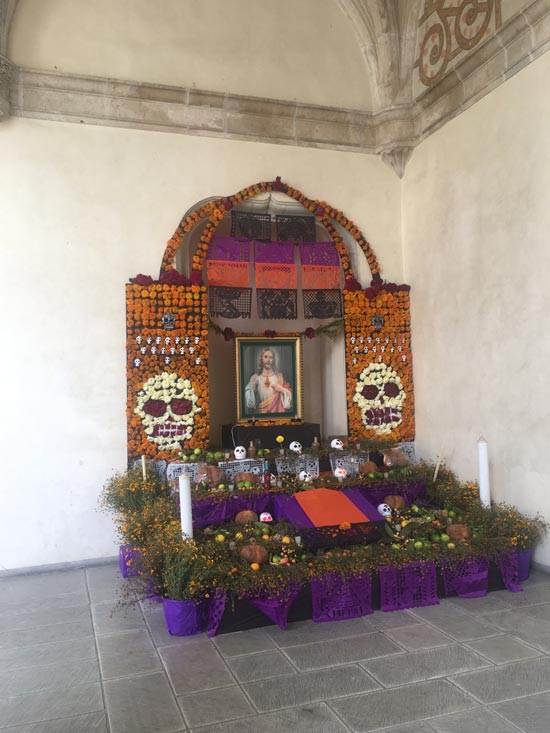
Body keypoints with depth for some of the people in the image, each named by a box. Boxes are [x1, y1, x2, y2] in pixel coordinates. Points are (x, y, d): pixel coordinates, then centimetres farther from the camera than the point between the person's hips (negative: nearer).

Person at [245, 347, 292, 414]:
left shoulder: (279, 376, 2)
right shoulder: (255, 377, 1)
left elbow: (289, 393, 3)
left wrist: (281, 389, -14)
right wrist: (251, 389, -19)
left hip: (276, 411, 0)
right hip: (260, 412, 0)